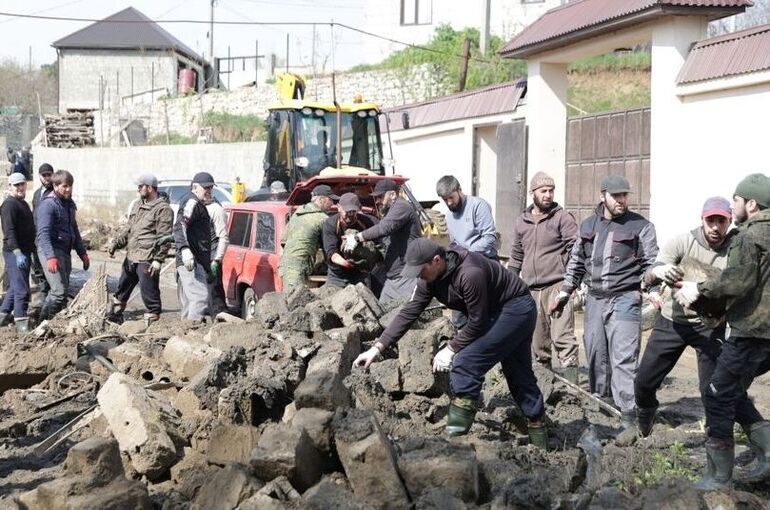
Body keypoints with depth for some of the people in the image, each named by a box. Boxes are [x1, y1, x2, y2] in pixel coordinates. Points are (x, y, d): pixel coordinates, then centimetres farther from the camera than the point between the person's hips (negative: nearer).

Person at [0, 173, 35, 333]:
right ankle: (21, 324, -8)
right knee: (21, 289, -10)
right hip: (14, 253, -10)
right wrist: (17, 252, -30)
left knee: (15, 286, 18)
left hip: (24, 252, 10)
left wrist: (31, 249, 26)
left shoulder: (23, 203, 18)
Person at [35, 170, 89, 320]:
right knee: (60, 291, -16)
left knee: (59, 291, 9)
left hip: (65, 251, 9)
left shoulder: (70, 204, 17)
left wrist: (83, 253, 23)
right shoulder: (48, 204, -11)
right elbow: (43, 233, -20)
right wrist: (50, 257, -31)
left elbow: (74, 230, 27)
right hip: (51, 251, -9)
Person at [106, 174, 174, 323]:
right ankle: (115, 316, 37)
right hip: (131, 257, 9)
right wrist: (115, 244, 12)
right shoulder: (138, 205, 15)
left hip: (147, 260, -9)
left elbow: (164, 238, -16)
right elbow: (128, 228, 22)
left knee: (149, 293, -5)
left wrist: (158, 259, -21)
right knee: (122, 289, 21)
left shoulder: (163, 209, -12)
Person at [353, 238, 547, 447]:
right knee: (519, 376, 18)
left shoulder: (470, 274, -34)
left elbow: (477, 322, -26)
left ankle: (455, 436, -15)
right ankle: (540, 445, 31)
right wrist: (377, 348, -12)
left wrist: (451, 349, -17)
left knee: (467, 362, -19)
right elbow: (408, 313, -7)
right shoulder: (430, 278, -8)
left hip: (517, 309, -9)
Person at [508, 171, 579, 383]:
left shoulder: (563, 218, 1)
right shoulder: (521, 222, 17)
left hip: (557, 285, -5)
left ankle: (570, 383, -17)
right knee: (537, 342, 9)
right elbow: (516, 257, 25)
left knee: (562, 337, -14)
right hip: (530, 290, 6)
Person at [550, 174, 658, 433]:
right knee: (595, 356, 10)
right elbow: (576, 262, 22)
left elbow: (651, 263, -3)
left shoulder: (640, 226, 0)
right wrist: (564, 292, 21)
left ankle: (629, 417, -12)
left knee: (624, 359, -12)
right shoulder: (588, 225, 14)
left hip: (625, 298, -5)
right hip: (595, 298, 5)